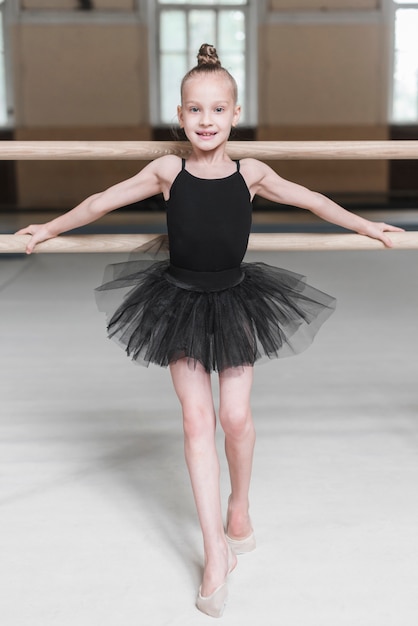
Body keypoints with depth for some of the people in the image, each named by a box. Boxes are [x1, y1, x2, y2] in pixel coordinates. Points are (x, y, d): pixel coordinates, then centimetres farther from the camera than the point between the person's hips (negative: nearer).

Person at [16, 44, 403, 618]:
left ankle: (240, 509, 27)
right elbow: (102, 202, 5)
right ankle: (216, 553, 4)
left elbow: (313, 201, 9)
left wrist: (369, 227, 17)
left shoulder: (250, 174, -5)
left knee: (236, 417, -5)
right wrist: (49, 229, 13)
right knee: (197, 420, -4)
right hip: (180, 303, 0)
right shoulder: (167, 171, -6)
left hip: (236, 302, 0)